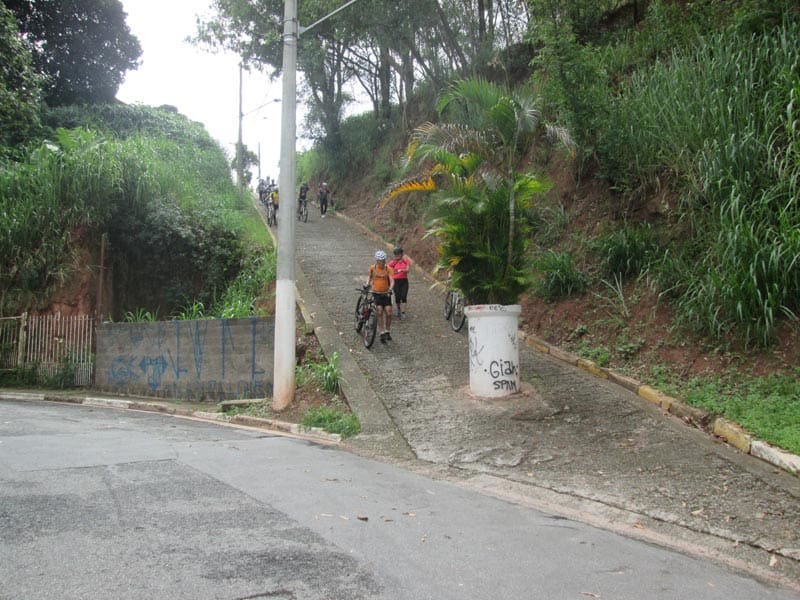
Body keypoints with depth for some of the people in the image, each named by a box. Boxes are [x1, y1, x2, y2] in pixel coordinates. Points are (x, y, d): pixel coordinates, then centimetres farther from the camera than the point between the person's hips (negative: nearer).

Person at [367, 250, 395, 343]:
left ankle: (388, 332, 12)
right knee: (380, 311, -16)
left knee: (388, 313, -8)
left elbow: (392, 281, -16)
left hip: (386, 293, 0)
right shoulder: (372, 268, -3)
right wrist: (367, 284, 1)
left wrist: (390, 289, -33)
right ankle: (382, 333, -11)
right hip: (376, 293, 0)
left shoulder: (388, 269, -8)